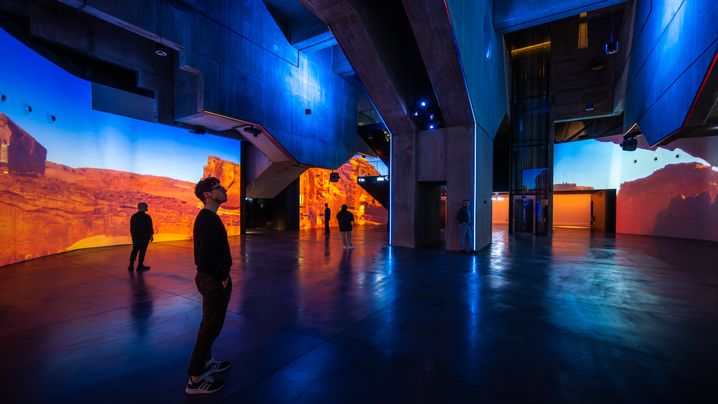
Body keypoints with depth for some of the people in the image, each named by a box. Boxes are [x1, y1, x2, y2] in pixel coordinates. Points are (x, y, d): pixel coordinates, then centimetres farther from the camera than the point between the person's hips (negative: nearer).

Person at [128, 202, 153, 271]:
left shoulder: (133, 216, 7)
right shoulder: (147, 217, -12)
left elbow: (131, 227, 13)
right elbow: (150, 227, -10)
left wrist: (133, 235, 21)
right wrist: (151, 235, 0)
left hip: (136, 237, 6)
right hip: (144, 237, -6)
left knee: (134, 250, 14)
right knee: (142, 251, 0)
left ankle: (131, 265, 15)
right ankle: (140, 265, 4)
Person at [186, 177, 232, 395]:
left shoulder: (206, 217, 9)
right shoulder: (209, 219, -22)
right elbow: (206, 255, -29)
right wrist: (223, 276, -17)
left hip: (210, 277, 10)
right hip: (214, 280, -10)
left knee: (209, 323, 22)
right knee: (212, 326, 2)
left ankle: (206, 362, 39)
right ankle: (195, 379, 15)